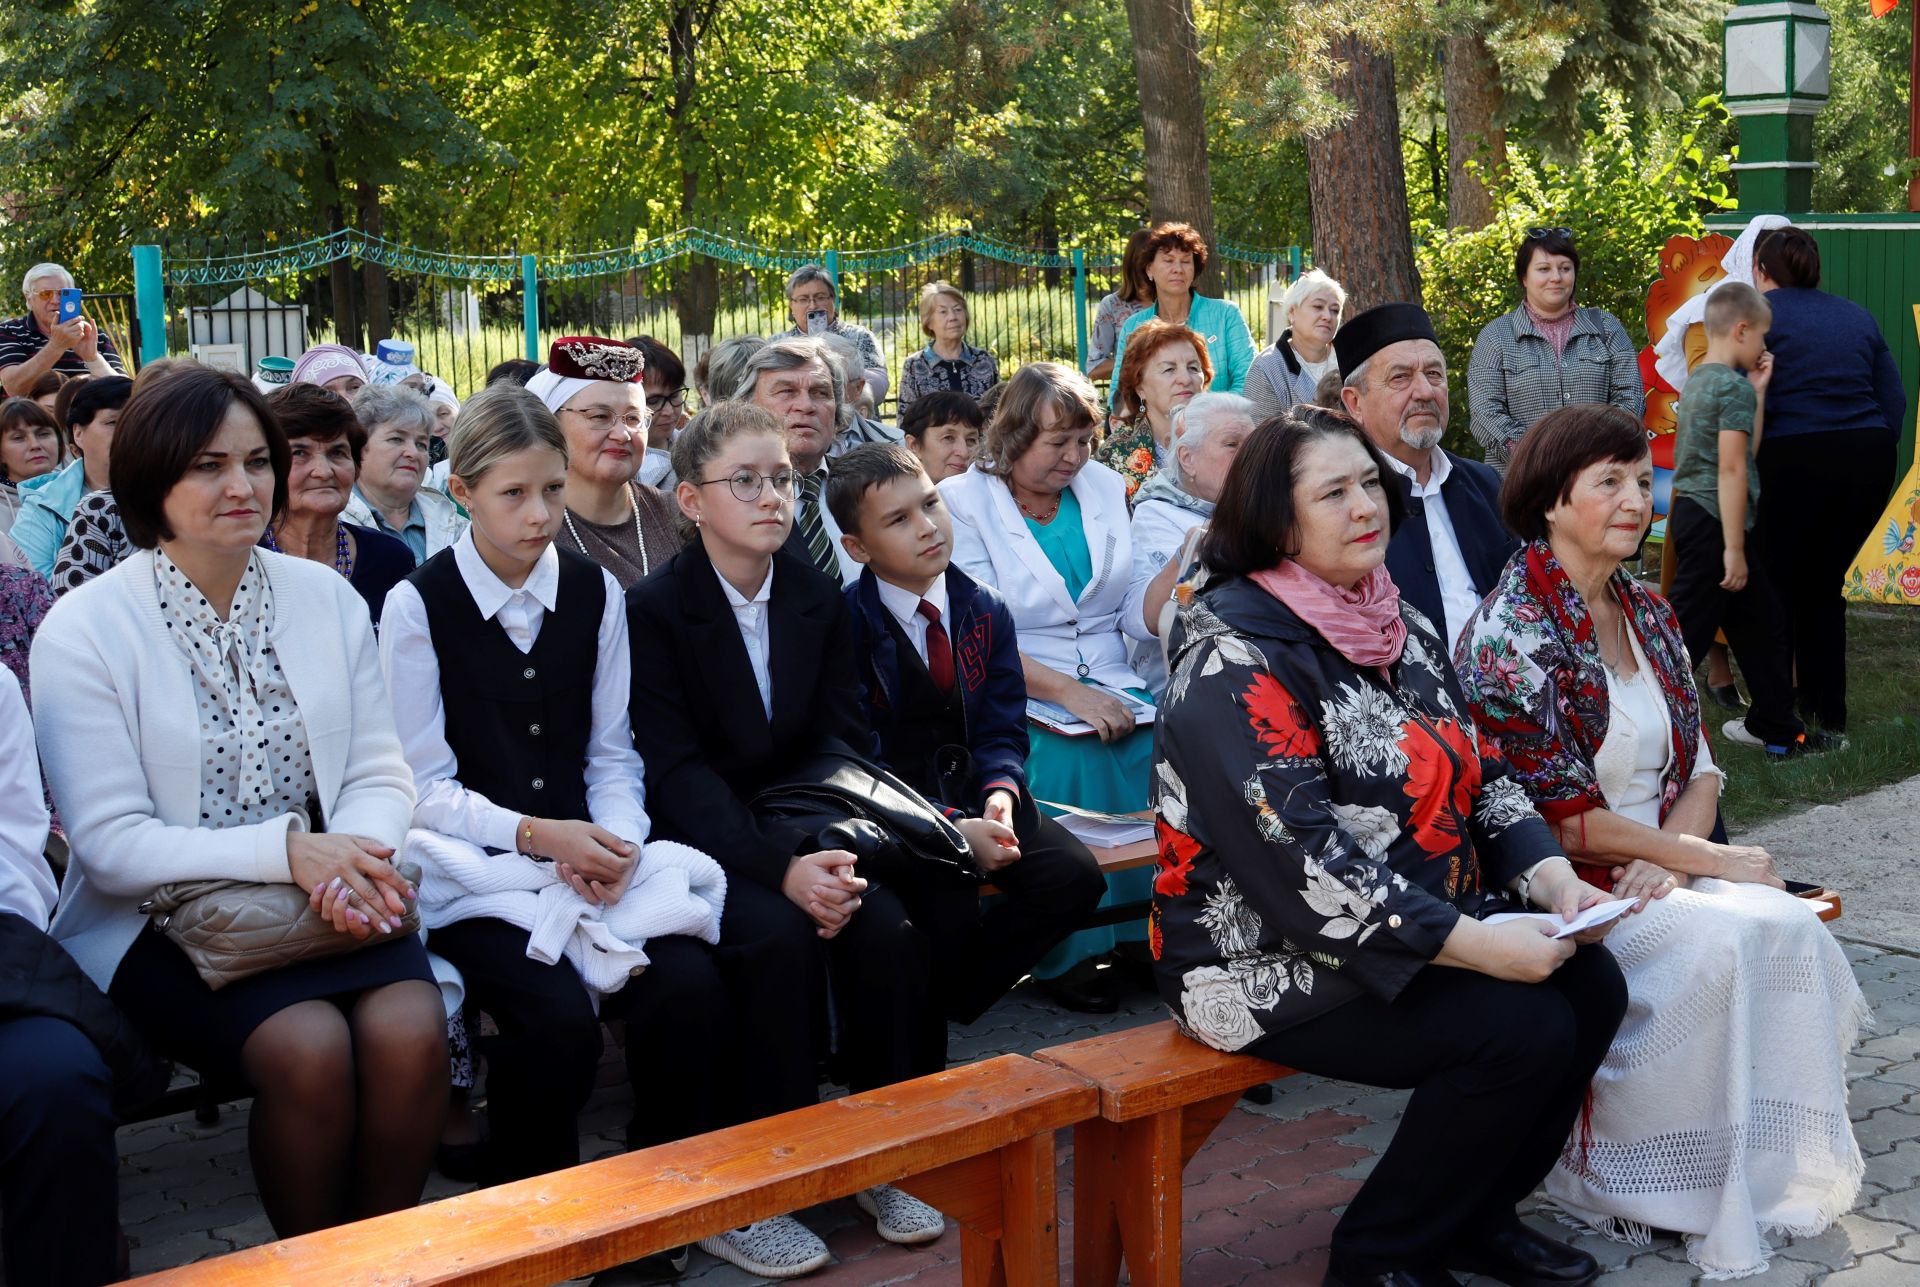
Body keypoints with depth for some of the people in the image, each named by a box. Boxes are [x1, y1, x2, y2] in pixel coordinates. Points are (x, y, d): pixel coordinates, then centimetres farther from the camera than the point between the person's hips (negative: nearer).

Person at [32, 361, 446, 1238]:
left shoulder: (326, 598, 7)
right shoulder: (85, 630, -6)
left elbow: (381, 773, 6)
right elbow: (110, 845, -11)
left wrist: (353, 852, -18)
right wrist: (286, 849, -22)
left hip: (329, 900, 4)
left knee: (409, 1027, -25)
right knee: (309, 1045, -29)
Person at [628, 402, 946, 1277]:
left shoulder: (820, 599, 8)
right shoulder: (652, 610, -7)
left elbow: (841, 744, 4)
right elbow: (676, 771, -15)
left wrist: (825, 852, -17)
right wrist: (781, 870, -28)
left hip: (798, 832, 4)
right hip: (699, 843, -4)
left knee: (889, 928, -23)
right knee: (781, 936, -32)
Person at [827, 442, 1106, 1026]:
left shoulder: (986, 611, 6)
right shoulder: (846, 623, -10)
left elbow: (1002, 727, 6)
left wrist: (1000, 793, -17)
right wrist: (951, 827, -24)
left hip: (971, 791, 5)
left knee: (1075, 874, -17)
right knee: (946, 904, -32)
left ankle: (955, 999, -3)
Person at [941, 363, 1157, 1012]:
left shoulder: (1106, 489, 13)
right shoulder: (962, 502, -1)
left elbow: (1137, 615, 10)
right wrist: (1066, 691, -22)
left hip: (1111, 687, 4)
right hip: (1016, 695, -4)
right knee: (1070, 760, -33)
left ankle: (1150, 934, -13)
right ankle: (1065, 953, -18)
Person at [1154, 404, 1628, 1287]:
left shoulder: (1401, 630, 9)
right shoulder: (1237, 662, -19)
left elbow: (1483, 778, 12)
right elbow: (1304, 867, -26)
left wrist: (1552, 878, -8)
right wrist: (1479, 946, -26)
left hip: (1426, 927, 9)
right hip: (1271, 961, -8)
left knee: (1592, 985, -5)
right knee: (1524, 1030, -19)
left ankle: (1477, 1214, 14)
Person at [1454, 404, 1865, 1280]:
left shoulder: (1649, 616, 12)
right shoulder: (1509, 636, -13)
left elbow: (1699, 765, 12)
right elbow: (1564, 819, -15)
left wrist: (1669, 854, -10)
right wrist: (1711, 861, -12)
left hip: (1656, 874, 7)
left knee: (1791, 929, -21)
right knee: (1723, 943, -29)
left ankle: (1782, 1176, -9)